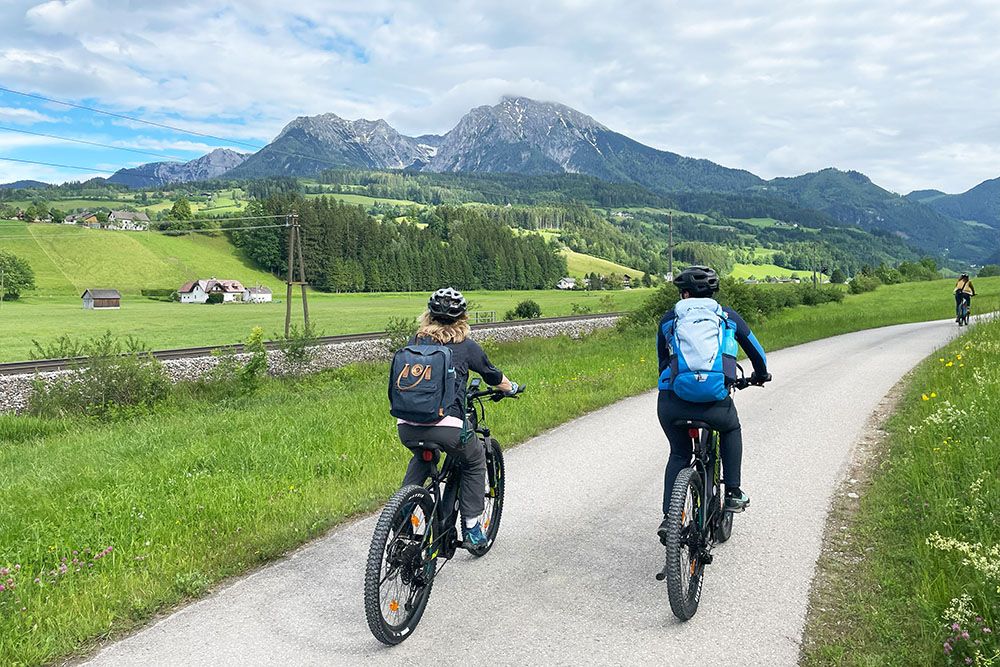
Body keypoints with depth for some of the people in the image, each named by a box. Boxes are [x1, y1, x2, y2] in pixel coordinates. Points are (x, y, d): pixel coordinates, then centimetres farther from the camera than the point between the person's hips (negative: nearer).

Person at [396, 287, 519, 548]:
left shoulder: (416, 341, 15)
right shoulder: (466, 346, 6)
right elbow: (493, 377, 20)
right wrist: (510, 388, 42)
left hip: (406, 427, 4)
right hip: (446, 426, -4)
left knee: (421, 458, 37)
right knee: (475, 461, 25)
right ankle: (471, 528, 24)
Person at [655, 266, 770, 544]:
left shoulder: (669, 318, 18)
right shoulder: (727, 316, 18)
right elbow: (756, 350, 31)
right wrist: (760, 375, 51)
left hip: (670, 402, 1)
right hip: (713, 401, -1)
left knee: (679, 454, 25)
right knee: (731, 429, 34)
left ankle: (668, 518, 17)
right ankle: (733, 494, 30)